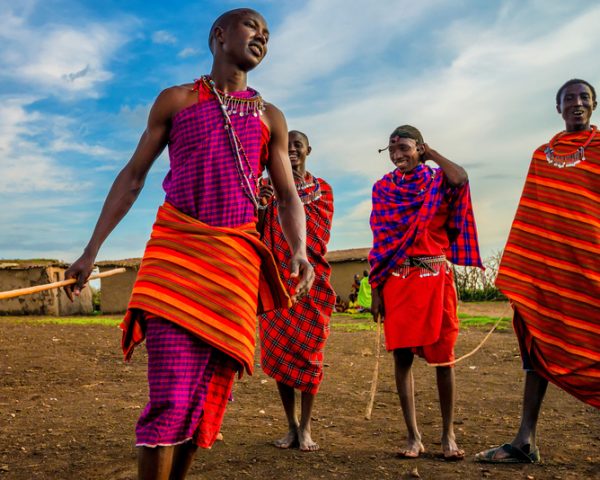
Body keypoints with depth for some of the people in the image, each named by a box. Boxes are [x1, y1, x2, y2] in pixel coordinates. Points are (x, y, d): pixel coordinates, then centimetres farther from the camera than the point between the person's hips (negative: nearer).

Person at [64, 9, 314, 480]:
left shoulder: (271, 118, 14)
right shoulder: (176, 100, 8)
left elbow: (289, 198, 10)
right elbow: (132, 177, 10)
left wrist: (301, 251, -11)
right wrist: (92, 250, 5)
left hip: (236, 257, 3)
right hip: (176, 247, -3)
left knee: (210, 395, 4)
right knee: (171, 396, -14)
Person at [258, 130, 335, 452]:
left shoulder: (321, 189, 10)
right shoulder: (271, 187, 13)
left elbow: (317, 229, -5)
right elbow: (258, 231, 4)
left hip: (310, 278, -2)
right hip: (278, 277, 2)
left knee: (307, 349, -3)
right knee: (279, 351, 1)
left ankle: (305, 428, 3)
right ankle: (291, 426, 11)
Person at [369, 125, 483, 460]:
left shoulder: (438, 181, 6)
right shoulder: (383, 188, 10)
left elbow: (461, 178, -20)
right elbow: (379, 241, 8)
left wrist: (432, 153, -4)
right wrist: (376, 288, 3)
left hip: (435, 277, -1)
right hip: (397, 279, 2)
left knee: (443, 355, 1)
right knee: (402, 355, -1)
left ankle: (448, 435, 11)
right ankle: (414, 436, 7)